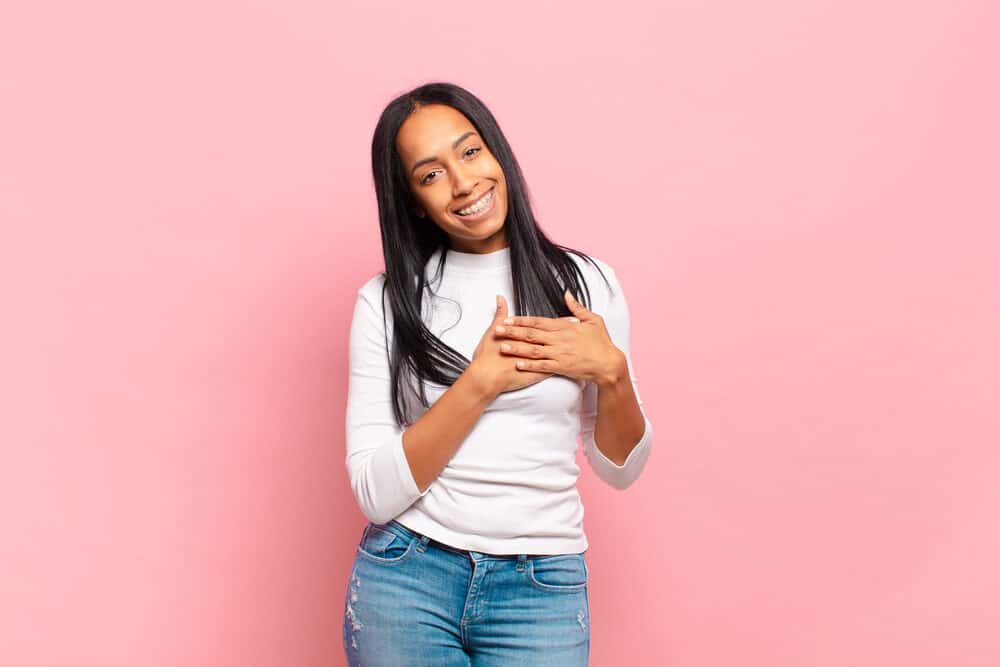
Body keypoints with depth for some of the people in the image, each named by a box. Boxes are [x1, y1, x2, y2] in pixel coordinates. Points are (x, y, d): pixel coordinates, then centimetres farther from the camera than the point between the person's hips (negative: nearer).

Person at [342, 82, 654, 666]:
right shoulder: (387, 301, -5)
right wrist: (480, 382, -18)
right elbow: (376, 493, -11)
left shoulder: (586, 283, -1)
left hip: (542, 588, 1)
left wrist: (611, 370, -12)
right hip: (406, 576, 0)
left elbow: (621, 469, 5)